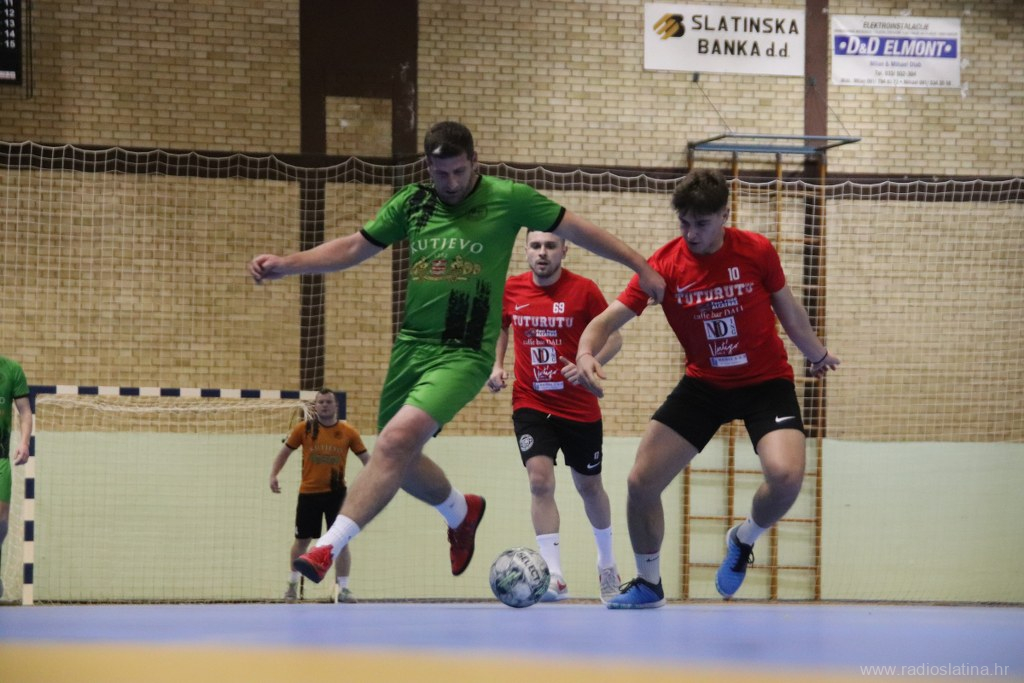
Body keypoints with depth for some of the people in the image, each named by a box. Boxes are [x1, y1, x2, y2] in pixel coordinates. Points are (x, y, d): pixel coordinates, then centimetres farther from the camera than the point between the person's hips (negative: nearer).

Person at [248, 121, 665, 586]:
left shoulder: (508, 199, -1)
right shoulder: (412, 203, 9)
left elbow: (577, 230, 6)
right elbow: (353, 248, 14)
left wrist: (642, 267, 6)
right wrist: (284, 265, 3)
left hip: (464, 352, -6)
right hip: (410, 346, 6)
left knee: (398, 439, -26)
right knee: (397, 460, 12)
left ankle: (328, 548, -29)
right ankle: (461, 510, 45)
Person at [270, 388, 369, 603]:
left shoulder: (348, 433, 0)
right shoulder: (304, 429, 0)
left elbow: (366, 458, 7)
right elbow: (285, 452, 10)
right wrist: (273, 475, -1)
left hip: (335, 493, -1)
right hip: (308, 492, 1)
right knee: (302, 539, 11)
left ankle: (343, 588, -2)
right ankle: (293, 582, 33)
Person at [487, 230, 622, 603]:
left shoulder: (584, 290, -11)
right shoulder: (510, 290, -2)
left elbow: (613, 336, -4)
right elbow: (500, 327, 18)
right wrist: (497, 365, 2)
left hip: (580, 408, -1)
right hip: (530, 405, 1)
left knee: (589, 486, 14)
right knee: (540, 479, -18)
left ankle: (607, 559, 41)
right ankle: (555, 578, -19)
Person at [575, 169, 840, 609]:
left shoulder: (756, 251, -12)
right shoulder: (665, 264, -13)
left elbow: (787, 308, 6)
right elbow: (611, 317, -18)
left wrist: (817, 354, 19)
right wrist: (586, 352, -39)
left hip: (767, 381, -2)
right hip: (704, 384, 2)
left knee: (785, 475, -28)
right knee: (641, 482, -7)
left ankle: (743, 540, 8)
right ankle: (648, 584, 19)